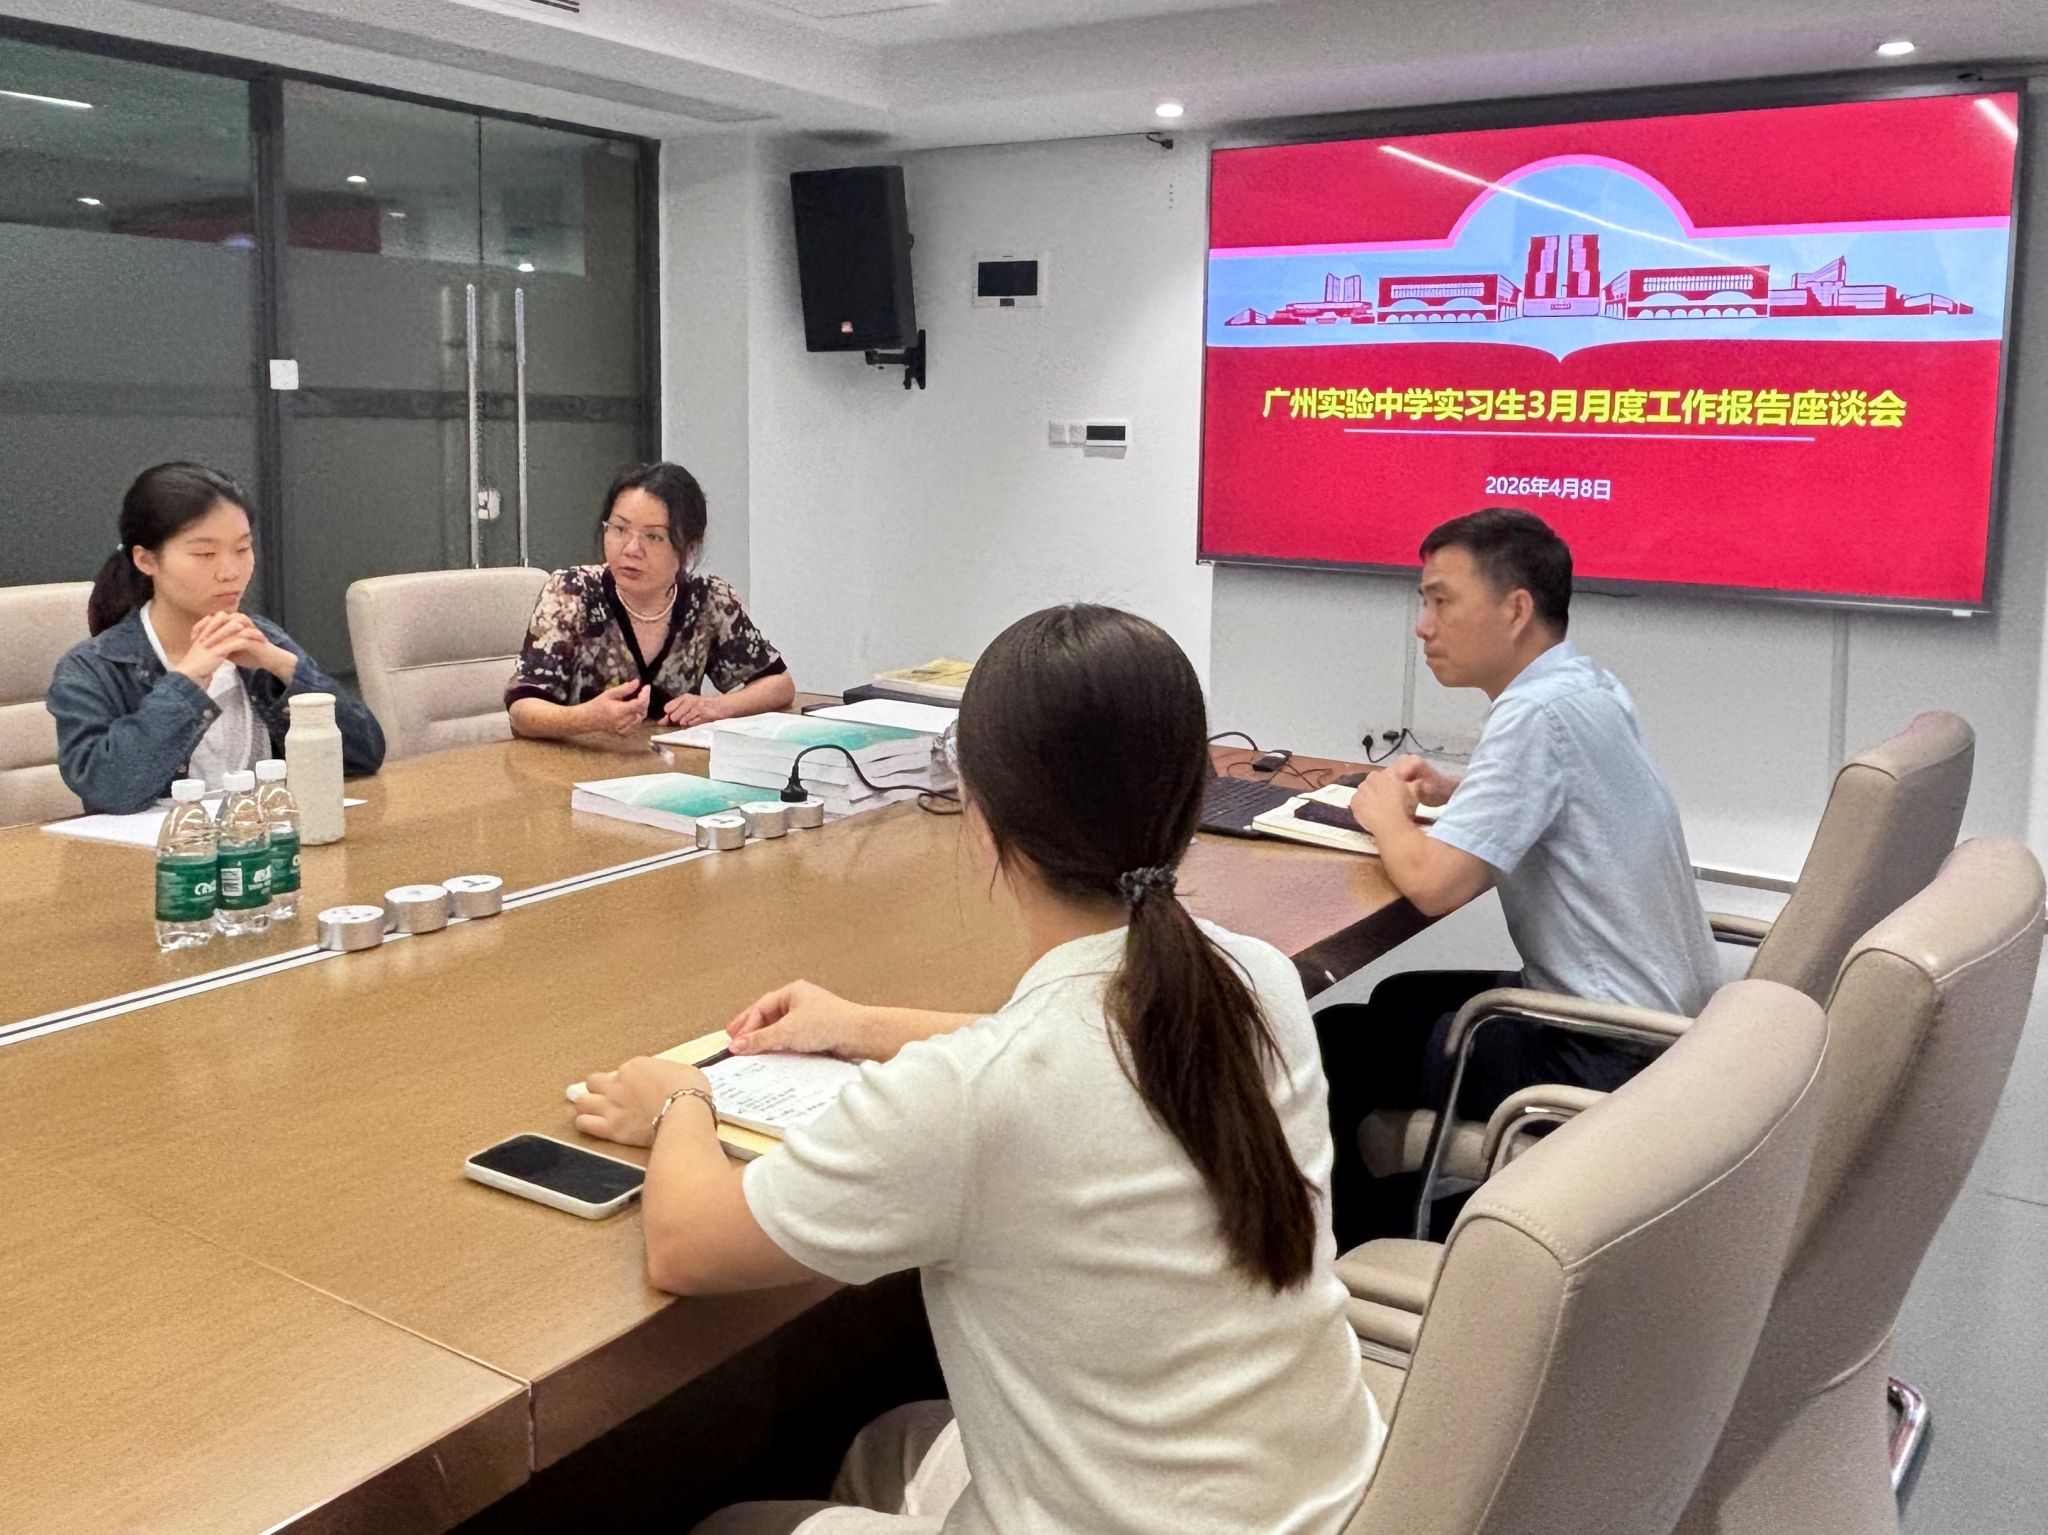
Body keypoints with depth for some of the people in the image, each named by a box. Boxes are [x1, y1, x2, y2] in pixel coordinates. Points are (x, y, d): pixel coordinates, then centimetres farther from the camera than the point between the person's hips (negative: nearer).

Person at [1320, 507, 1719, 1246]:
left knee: (1333, 1046, 0)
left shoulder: (1539, 713, -23)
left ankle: (1344, 1248, 20)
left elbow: (1433, 884, -29)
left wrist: (1386, 813, -8)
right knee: (1402, 998, 25)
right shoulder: (1590, 686, 6)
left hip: (1608, 1057, -10)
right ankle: (1391, 1217, 34)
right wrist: (1445, 792, 9)